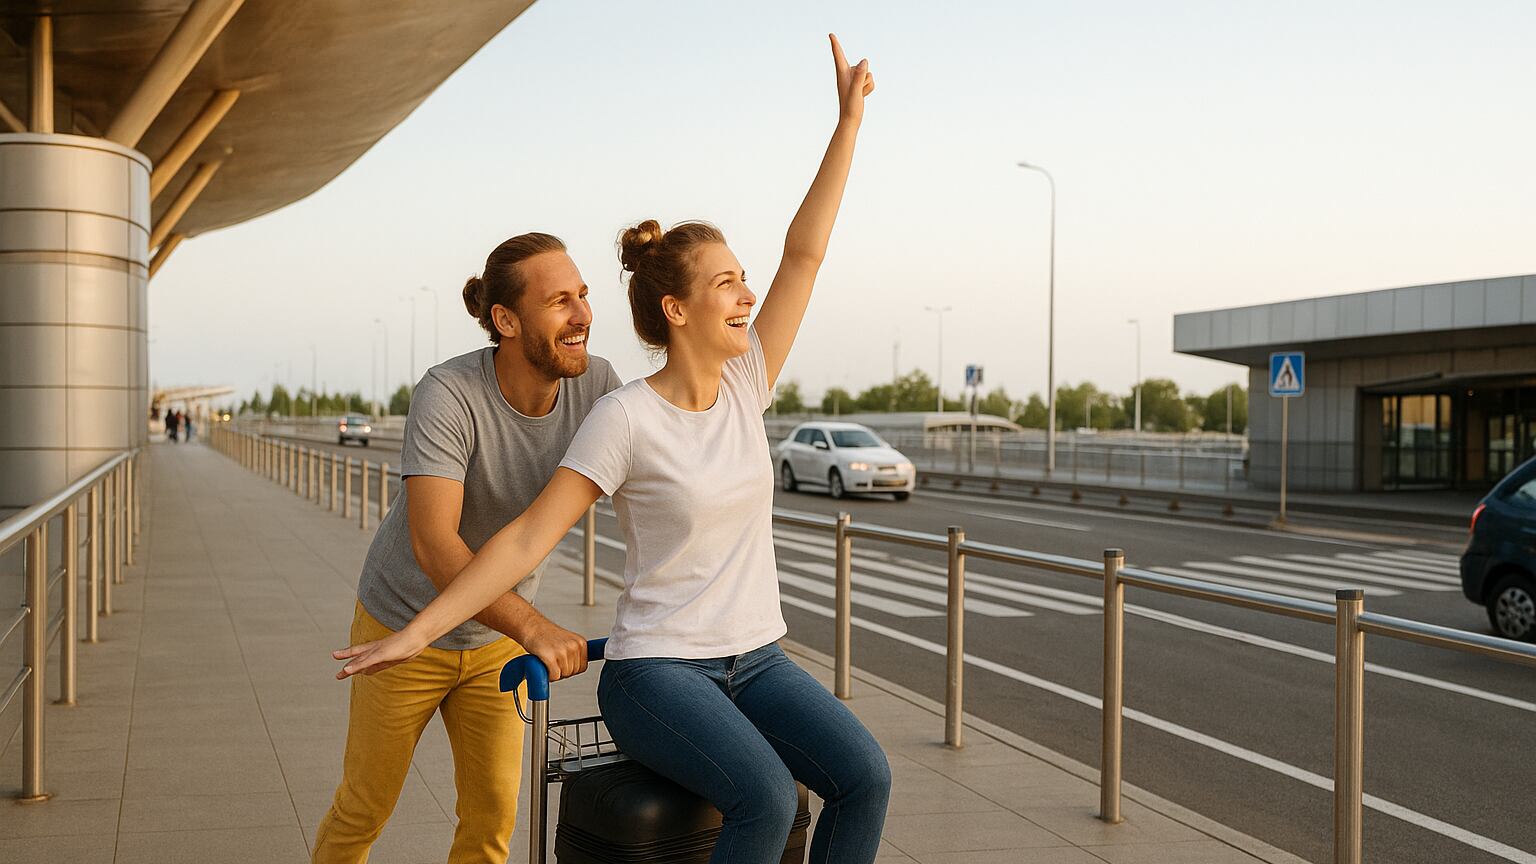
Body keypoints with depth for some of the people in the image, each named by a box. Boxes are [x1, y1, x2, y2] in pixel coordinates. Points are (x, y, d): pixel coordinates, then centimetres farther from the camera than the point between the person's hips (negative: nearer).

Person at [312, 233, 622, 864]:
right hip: (404, 629, -3)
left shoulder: (595, 385, -17)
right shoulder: (447, 396, -31)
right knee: (365, 807, 13)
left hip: (494, 639, 4)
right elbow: (434, 547, -41)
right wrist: (533, 627, -53)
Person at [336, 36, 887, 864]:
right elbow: (529, 535, -14)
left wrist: (848, 120, 2)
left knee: (864, 775, -18)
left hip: (755, 664, 6)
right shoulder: (625, 418, -13)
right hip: (654, 671, -6)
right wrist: (416, 633, -18)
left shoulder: (744, 386, 3)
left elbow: (805, 252, 3)